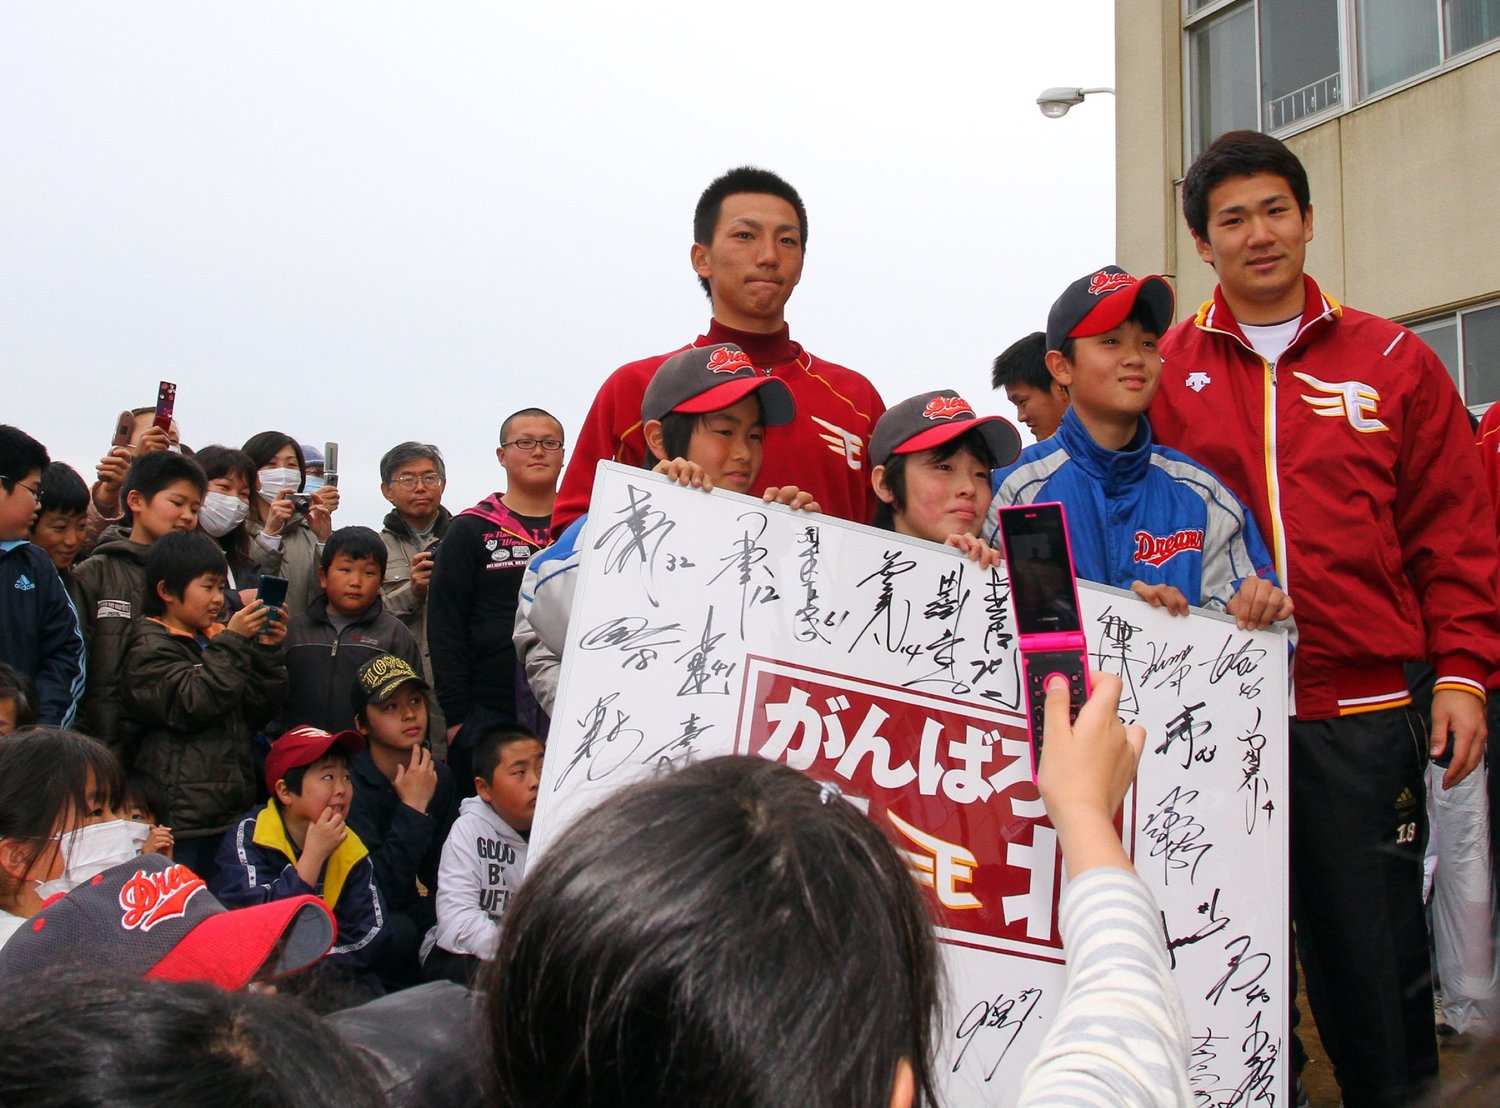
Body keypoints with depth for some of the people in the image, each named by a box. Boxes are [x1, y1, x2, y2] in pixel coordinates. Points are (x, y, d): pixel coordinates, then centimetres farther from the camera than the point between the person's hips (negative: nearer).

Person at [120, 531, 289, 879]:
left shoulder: (217, 641, 17)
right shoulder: (150, 648, -5)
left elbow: (258, 712, 13)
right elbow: (193, 704, -19)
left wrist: (268, 652, 1)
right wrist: (231, 643, -18)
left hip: (231, 808, 7)